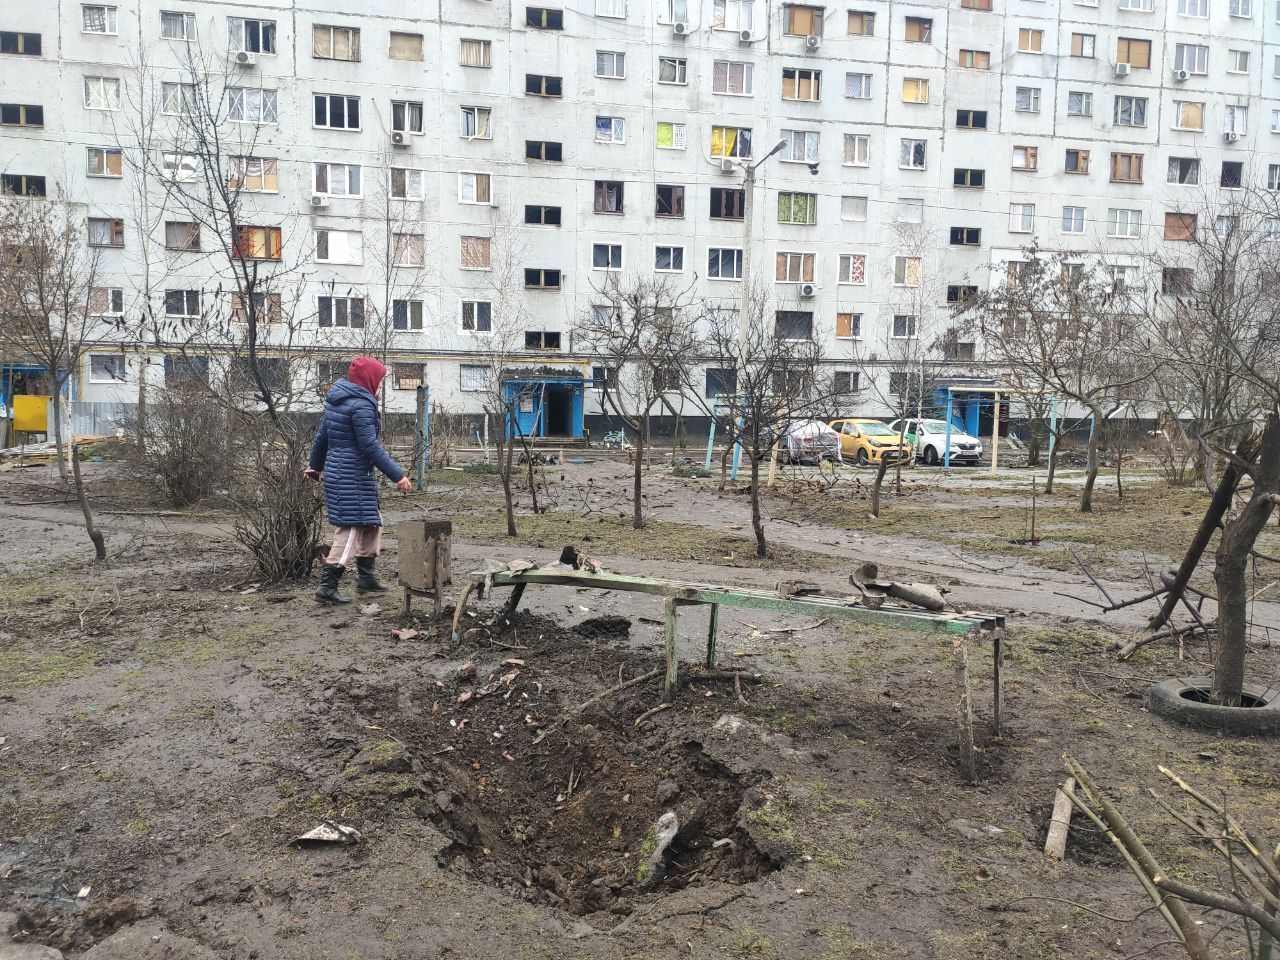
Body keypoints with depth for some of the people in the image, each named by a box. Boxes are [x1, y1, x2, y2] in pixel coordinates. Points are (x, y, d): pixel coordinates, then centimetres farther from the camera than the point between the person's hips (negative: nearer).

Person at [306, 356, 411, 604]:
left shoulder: (337, 401, 13)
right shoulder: (361, 406, -16)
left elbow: (322, 435, 21)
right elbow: (370, 446, -21)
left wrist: (315, 466, 34)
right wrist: (397, 474, -20)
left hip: (335, 472, 10)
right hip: (353, 478, -10)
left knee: (372, 522, 18)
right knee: (350, 529, -5)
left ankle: (366, 576, 23)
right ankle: (327, 586, -3)